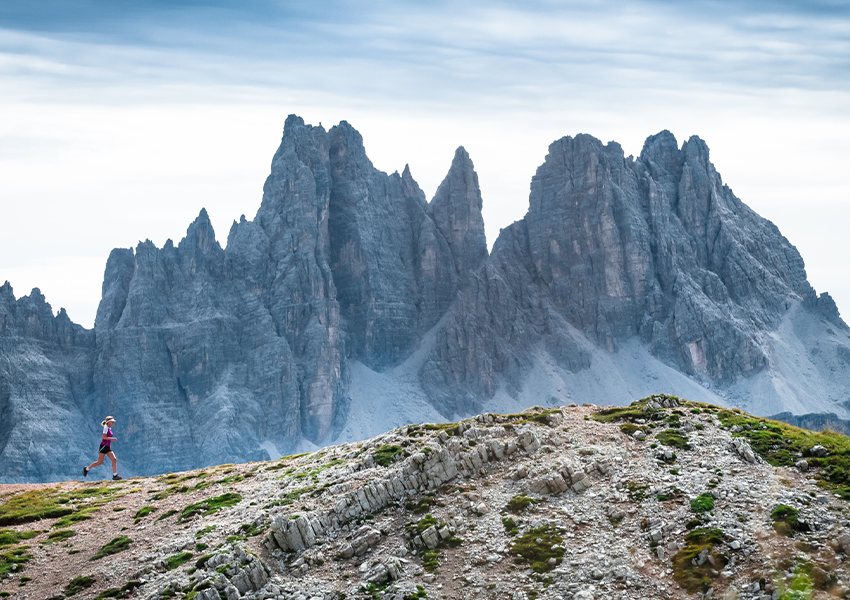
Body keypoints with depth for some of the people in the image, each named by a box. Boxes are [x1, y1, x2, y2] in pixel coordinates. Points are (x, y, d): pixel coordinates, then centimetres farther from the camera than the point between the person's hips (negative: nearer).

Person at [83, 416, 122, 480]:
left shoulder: (109, 428, 15)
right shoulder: (106, 428, -11)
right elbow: (103, 437, -22)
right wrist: (112, 438, -21)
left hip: (108, 448, 8)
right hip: (103, 446, -8)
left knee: (114, 460, -6)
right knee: (99, 462, -3)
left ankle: (115, 475, -8)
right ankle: (86, 469, 17)